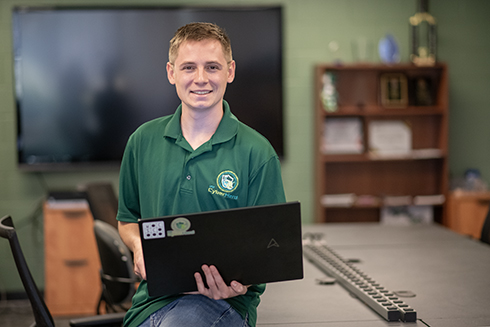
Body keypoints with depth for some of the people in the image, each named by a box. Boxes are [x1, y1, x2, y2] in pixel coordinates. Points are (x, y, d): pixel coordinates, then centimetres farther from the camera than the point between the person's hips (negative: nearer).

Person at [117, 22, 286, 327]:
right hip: (152, 296, 3)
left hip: (224, 300, -3)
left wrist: (239, 282, -23)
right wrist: (139, 246, -2)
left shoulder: (257, 153, -4)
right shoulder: (143, 141, 8)